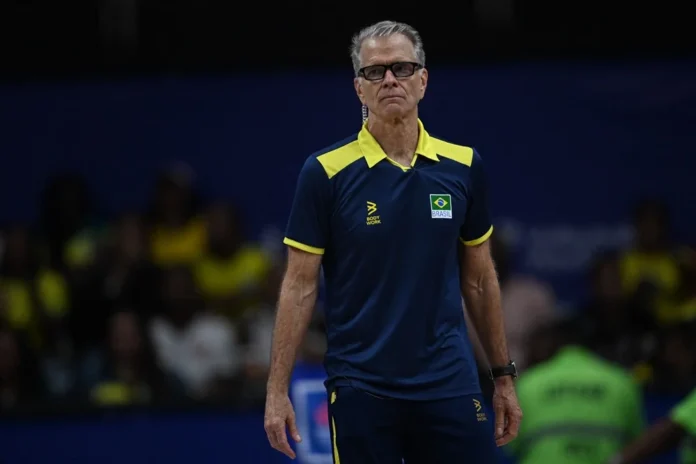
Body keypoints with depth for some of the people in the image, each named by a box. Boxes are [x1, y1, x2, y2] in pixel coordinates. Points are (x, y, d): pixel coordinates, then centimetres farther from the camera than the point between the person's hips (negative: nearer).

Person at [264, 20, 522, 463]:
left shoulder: (463, 167, 5)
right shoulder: (325, 172, -3)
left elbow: (480, 279, 14)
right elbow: (301, 285, -2)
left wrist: (504, 375, 13)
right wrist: (278, 389, -6)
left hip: (450, 388, 2)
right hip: (361, 390, -2)